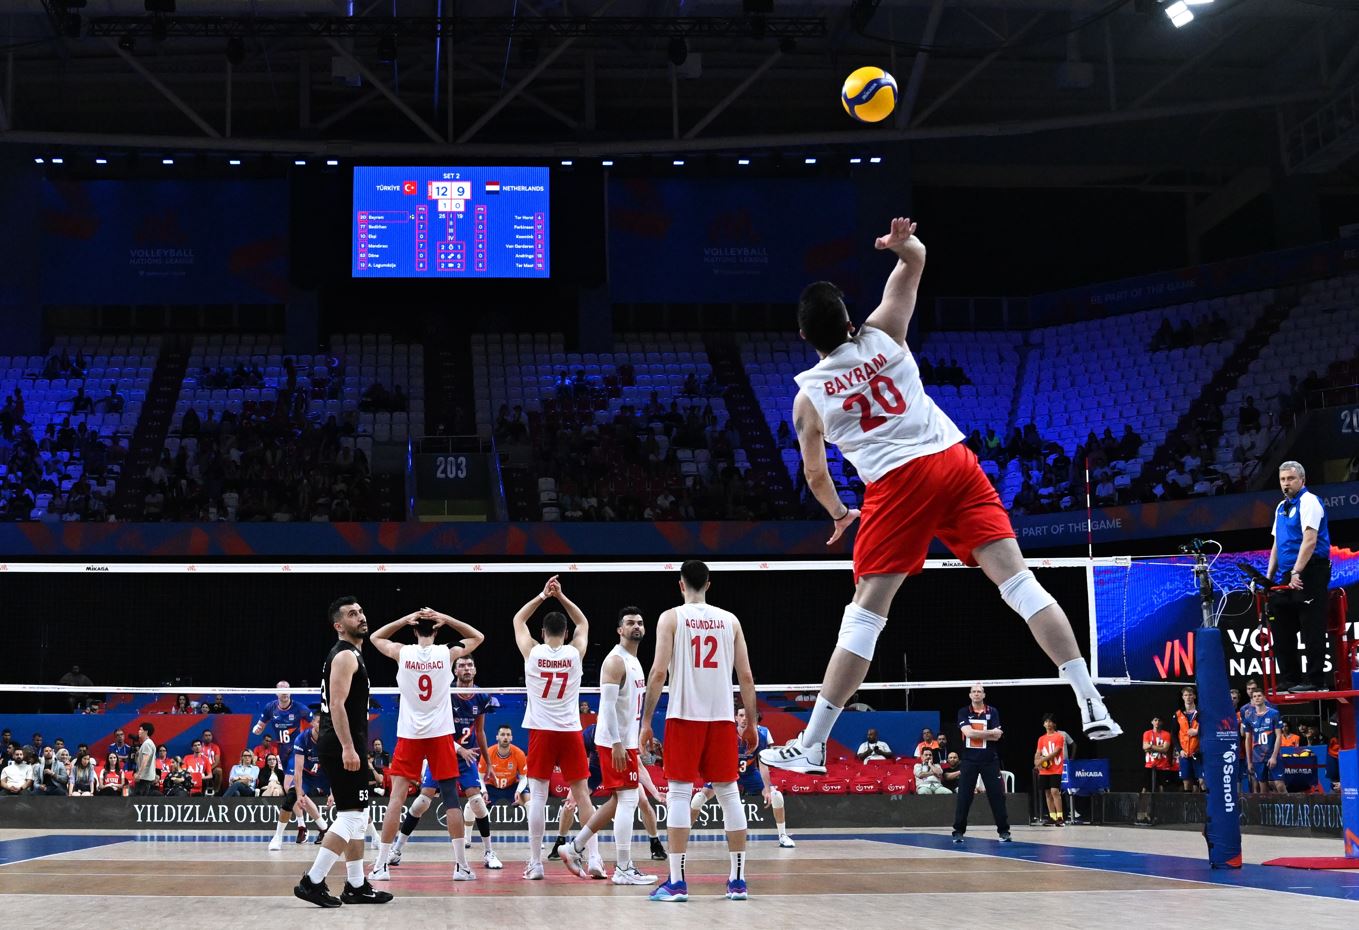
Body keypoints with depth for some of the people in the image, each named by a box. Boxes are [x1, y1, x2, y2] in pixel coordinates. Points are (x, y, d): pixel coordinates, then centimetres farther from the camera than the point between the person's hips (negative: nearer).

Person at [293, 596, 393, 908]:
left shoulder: (348, 654, 19)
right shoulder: (345, 656, -12)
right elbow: (337, 704, -21)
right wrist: (348, 748, -27)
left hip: (341, 748, 11)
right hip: (342, 747, -11)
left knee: (357, 818, 14)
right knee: (351, 817, -10)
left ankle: (356, 886, 18)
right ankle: (312, 882, -9)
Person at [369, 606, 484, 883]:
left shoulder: (402, 653, -2)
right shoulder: (447, 653, -4)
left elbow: (375, 637, 18)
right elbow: (478, 637, 15)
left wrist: (406, 619, 6)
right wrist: (445, 619, 2)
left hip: (409, 735, 1)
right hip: (441, 735, 0)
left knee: (396, 798, 2)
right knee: (451, 798, 3)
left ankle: (381, 865, 0)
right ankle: (461, 865, 1)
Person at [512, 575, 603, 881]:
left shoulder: (532, 652, -2)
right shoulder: (575, 652, -1)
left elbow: (518, 620, 15)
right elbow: (583, 623, 19)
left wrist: (543, 596, 12)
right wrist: (561, 597, 11)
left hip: (541, 731, -1)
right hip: (570, 731, 1)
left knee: (537, 796, 1)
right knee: (582, 794, 5)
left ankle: (535, 863, -1)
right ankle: (594, 859, 0)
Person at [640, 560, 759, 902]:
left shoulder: (671, 617, 1)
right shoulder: (730, 620, 10)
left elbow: (658, 672, -7)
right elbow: (746, 676, 7)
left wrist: (646, 721, -2)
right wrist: (751, 723, 15)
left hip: (684, 716, -3)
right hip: (722, 717, 3)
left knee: (679, 793, -1)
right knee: (729, 794, 7)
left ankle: (677, 882, -5)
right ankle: (738, 881, 8)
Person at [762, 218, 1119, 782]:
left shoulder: (808, 396, 8)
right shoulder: (882, 335, 11)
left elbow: (815, 473, 20)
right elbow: (916, 261, 19)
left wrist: (838, 514, 40)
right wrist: (902, 243, -5)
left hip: (895, 483, -2)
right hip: (954, 461, 2)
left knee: (865, 613, 2)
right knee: (1016, 579, -3)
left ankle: (810, 746, 4)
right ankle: (1091, 704, -9)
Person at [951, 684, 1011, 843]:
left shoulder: (992, 712, 3)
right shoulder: (963, 712, 2)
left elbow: (996, 737, -9)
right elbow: (968, 733, -14)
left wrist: (976, 734, -13)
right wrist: (989, 732, -10)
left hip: (990, 760, 0)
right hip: (969, 760, 0)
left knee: (997, 795, -1)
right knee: (963, 797, -1)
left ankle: (1004, 831, 5)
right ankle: (958, 831, 5)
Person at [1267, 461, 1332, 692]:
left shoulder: (1309, 501, -7)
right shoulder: (1281, 507, 19)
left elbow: (1310, 541, -18)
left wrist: (1297, 573, -24)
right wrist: (1269, 577, 14)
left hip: (1310, 573, -9)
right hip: (1288, 577, 9)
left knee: (1311, 629, -7)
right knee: (1282, 628, 8)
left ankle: (1314, 680, -4)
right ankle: (1289, 679, 14)